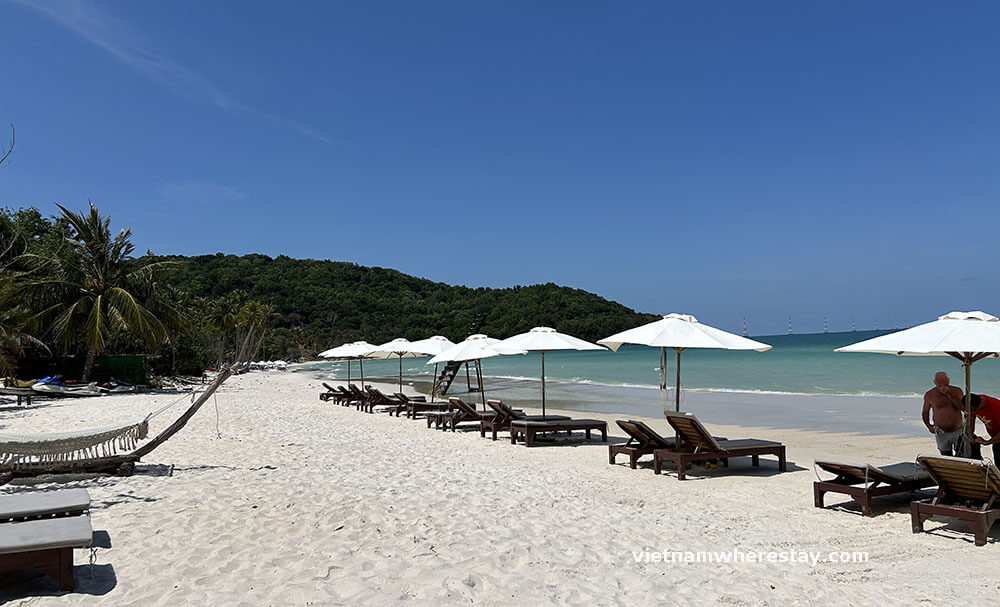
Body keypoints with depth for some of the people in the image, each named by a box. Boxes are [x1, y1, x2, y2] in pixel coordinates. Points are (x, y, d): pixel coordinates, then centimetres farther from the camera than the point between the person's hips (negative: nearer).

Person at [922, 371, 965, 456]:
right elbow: (925, 412, 6)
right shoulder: (929, 394, -5)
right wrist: (929, 426, -10)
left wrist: (949, 394, -25)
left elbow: (963, 407, -18)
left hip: (958, 431, 1)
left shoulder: (957, 391, -3)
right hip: (942, 433, -1)